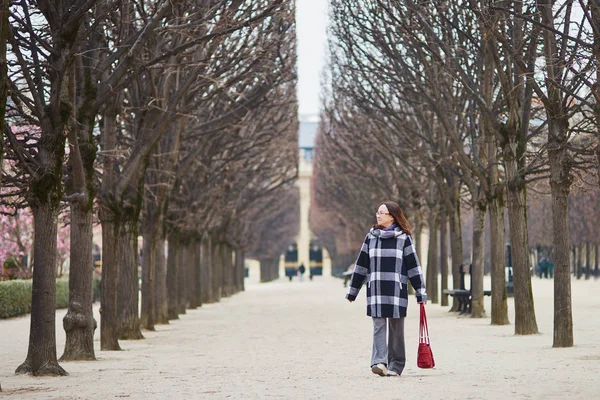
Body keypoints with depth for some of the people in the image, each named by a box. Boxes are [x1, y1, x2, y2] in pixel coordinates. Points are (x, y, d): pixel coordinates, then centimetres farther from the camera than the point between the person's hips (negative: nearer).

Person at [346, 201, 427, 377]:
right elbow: (361, 264, 14)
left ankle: (395, 366, 9)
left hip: (397, 290, -2)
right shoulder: (371, 237, 10)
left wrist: (421, 293, -2)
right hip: (375, 290, 2)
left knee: (396, 328, 3)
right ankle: (379, 362, -14)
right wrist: (352, 290, 13)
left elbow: (413, 265, 1)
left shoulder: (403, 238, 1)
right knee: (378, 326, -6)